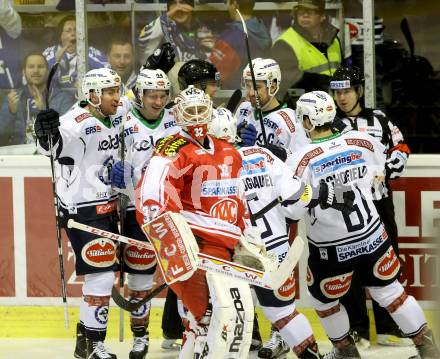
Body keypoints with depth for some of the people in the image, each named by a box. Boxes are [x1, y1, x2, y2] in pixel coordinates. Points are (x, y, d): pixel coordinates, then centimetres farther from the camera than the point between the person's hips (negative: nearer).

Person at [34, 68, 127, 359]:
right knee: (101, 275, -10)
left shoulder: (117, 115, 4)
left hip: (106, 207, 9)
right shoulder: (78, 124, -21)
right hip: (83, 212, -9)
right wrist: (47, 134, -57)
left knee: (105, 274, 14)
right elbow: (52, 145, -38)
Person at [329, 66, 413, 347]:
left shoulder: (379, 120, 10)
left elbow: (401, 149, 14)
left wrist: (387, 169, -3)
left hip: (380, 203, 3)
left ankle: (388, 328, 12)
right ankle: (357, 330, 7)